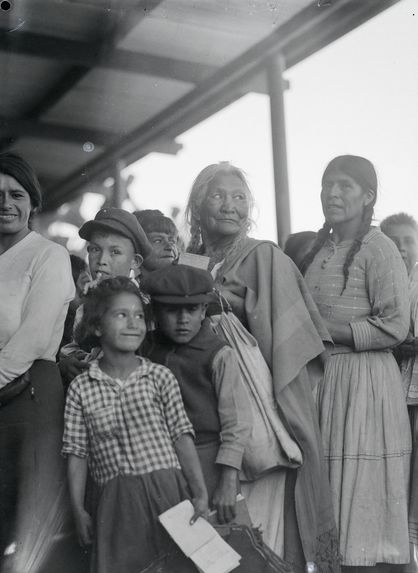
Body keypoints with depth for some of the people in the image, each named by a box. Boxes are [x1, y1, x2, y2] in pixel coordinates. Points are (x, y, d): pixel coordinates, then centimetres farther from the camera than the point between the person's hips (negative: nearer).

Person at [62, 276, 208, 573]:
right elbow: (77, 454, 5)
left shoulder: (160, 377, 3)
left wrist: (201, 493, -4)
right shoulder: (81, 388, 3)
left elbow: (181, 437, 1)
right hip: (116, 500, 0)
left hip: (167, 489, 0)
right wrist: (79, 510, 2)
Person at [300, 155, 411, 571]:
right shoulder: (318, 249, 14)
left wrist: (323, 331, -13)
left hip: (363, 382, -7)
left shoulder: (377, 249, -7)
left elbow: (394, 327, -13)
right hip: (316, 380, 7)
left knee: (363, 504, -1)